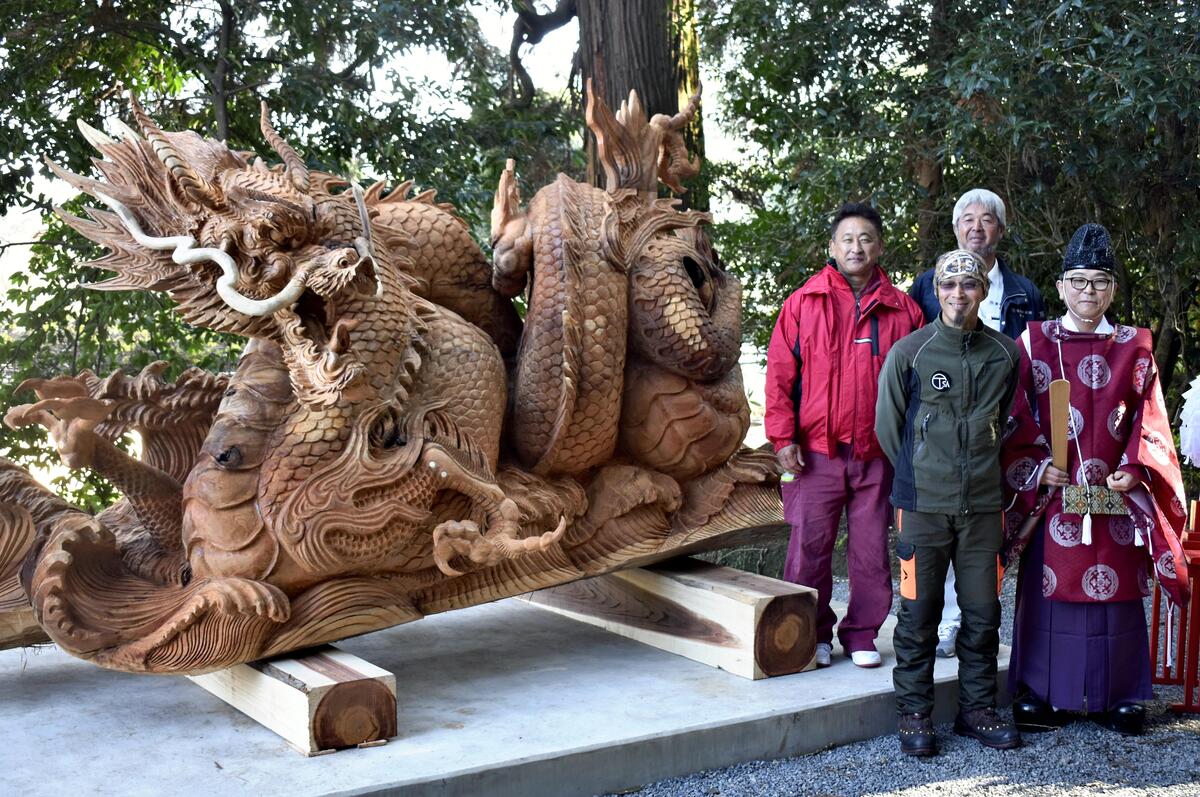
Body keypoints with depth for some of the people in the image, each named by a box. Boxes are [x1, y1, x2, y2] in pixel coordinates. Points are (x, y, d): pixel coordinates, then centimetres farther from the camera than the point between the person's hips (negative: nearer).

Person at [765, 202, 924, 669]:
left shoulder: (902, 310, 7)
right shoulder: (804, 303, 4)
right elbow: (780, 373, 2)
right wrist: (783, 437, -5)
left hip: (878, 455, 1)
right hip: (816, 453, -1)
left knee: (871, 549, 6)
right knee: (810, 546, 2)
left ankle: (862, 635, 21)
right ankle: (813, 635, 17)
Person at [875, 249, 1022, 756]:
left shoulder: (1005, 354, 6)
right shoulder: (908, 353, -3)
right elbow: (887, 425, 5)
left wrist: (984, 471, 14)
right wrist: (919, 474, 9)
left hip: (983, 505, 3)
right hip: (923, 504, -3)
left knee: (983, 613, 8)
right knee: (919, 613, 3)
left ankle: (977, 709, 22)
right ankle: (914, 714, 14)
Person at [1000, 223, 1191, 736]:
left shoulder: (1134, 348, 9)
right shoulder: (1034, 343, 5)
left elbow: (1150, 421, 7)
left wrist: (1134, 469, -7)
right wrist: (1036, 467, -9)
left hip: (1116, 496, 2)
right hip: (1052, 494, -1)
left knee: (1116, 591, 5)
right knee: (1050, 587, 1)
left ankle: (1117, 695, 16)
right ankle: (1042, 694, 11)